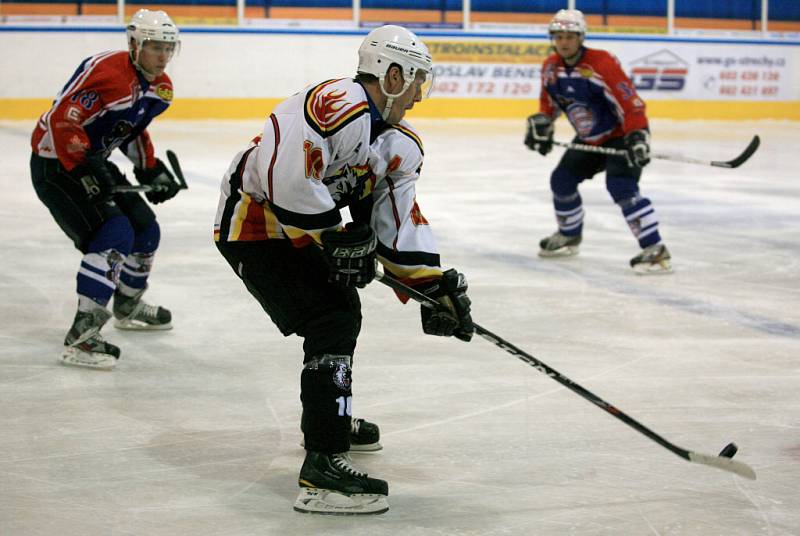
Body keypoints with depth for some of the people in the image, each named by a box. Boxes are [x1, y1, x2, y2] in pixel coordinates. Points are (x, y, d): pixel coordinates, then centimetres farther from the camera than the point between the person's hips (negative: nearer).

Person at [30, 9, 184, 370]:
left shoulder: (159, 87, 4)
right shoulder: (106, 72, -26)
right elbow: (62, 122, -30)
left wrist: (151, 170, 11)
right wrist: (86, 170, -34)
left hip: (94, 161, 10)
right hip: (56, 162, -10)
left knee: (145, 230, 16)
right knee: (115, 235, -24)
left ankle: (128, 308, 42)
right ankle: (81, 337, -27)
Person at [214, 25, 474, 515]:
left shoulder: (399, 147, 7)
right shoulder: (340, 105, -24)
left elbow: (400, 222, 7)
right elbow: (285, 171, -34)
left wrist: (432, 285, -4)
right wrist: (334, 235, -24)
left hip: (299, 228, 11)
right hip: (253, 224, -11)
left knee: (340, 309, 28)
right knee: (334, 320, -20)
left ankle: (329, 418, 51)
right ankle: (323, 465, -25)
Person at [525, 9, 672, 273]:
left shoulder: (602, 64, -28)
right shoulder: (551, 67, -5)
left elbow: (630, 102, -31)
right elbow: (550, 101, 15)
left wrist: (638, 137, -37)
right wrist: (541, 124, 4)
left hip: (619, 135, -8)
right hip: (588, 139, 8)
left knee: (621, 186, -26)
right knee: (562, 180, 11)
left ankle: (655, 251, -28)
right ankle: (569, 235, 37)